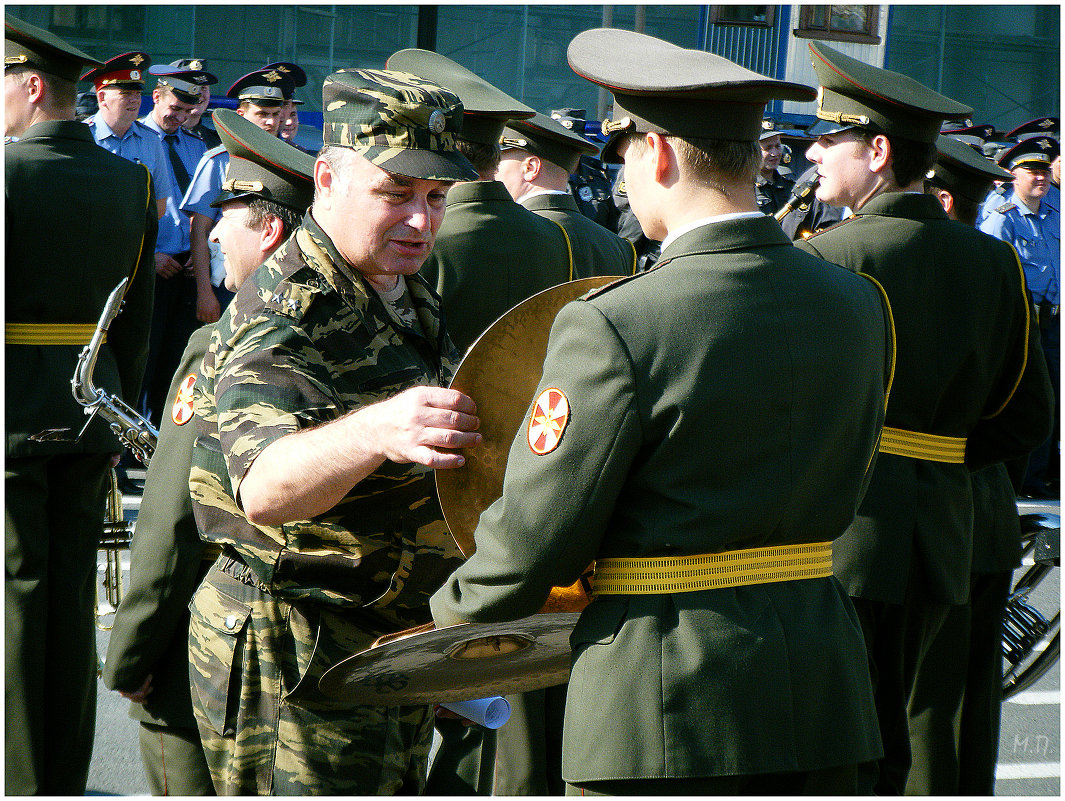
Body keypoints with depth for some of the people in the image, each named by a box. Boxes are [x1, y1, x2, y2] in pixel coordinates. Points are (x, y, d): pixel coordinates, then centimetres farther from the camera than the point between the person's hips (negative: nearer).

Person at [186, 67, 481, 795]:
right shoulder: (284, 314, -21)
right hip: (295, 657, -9)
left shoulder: (409, 293, 9)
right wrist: (373, 432, -58)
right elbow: (264, 485, -41)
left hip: (397, 640, 9)